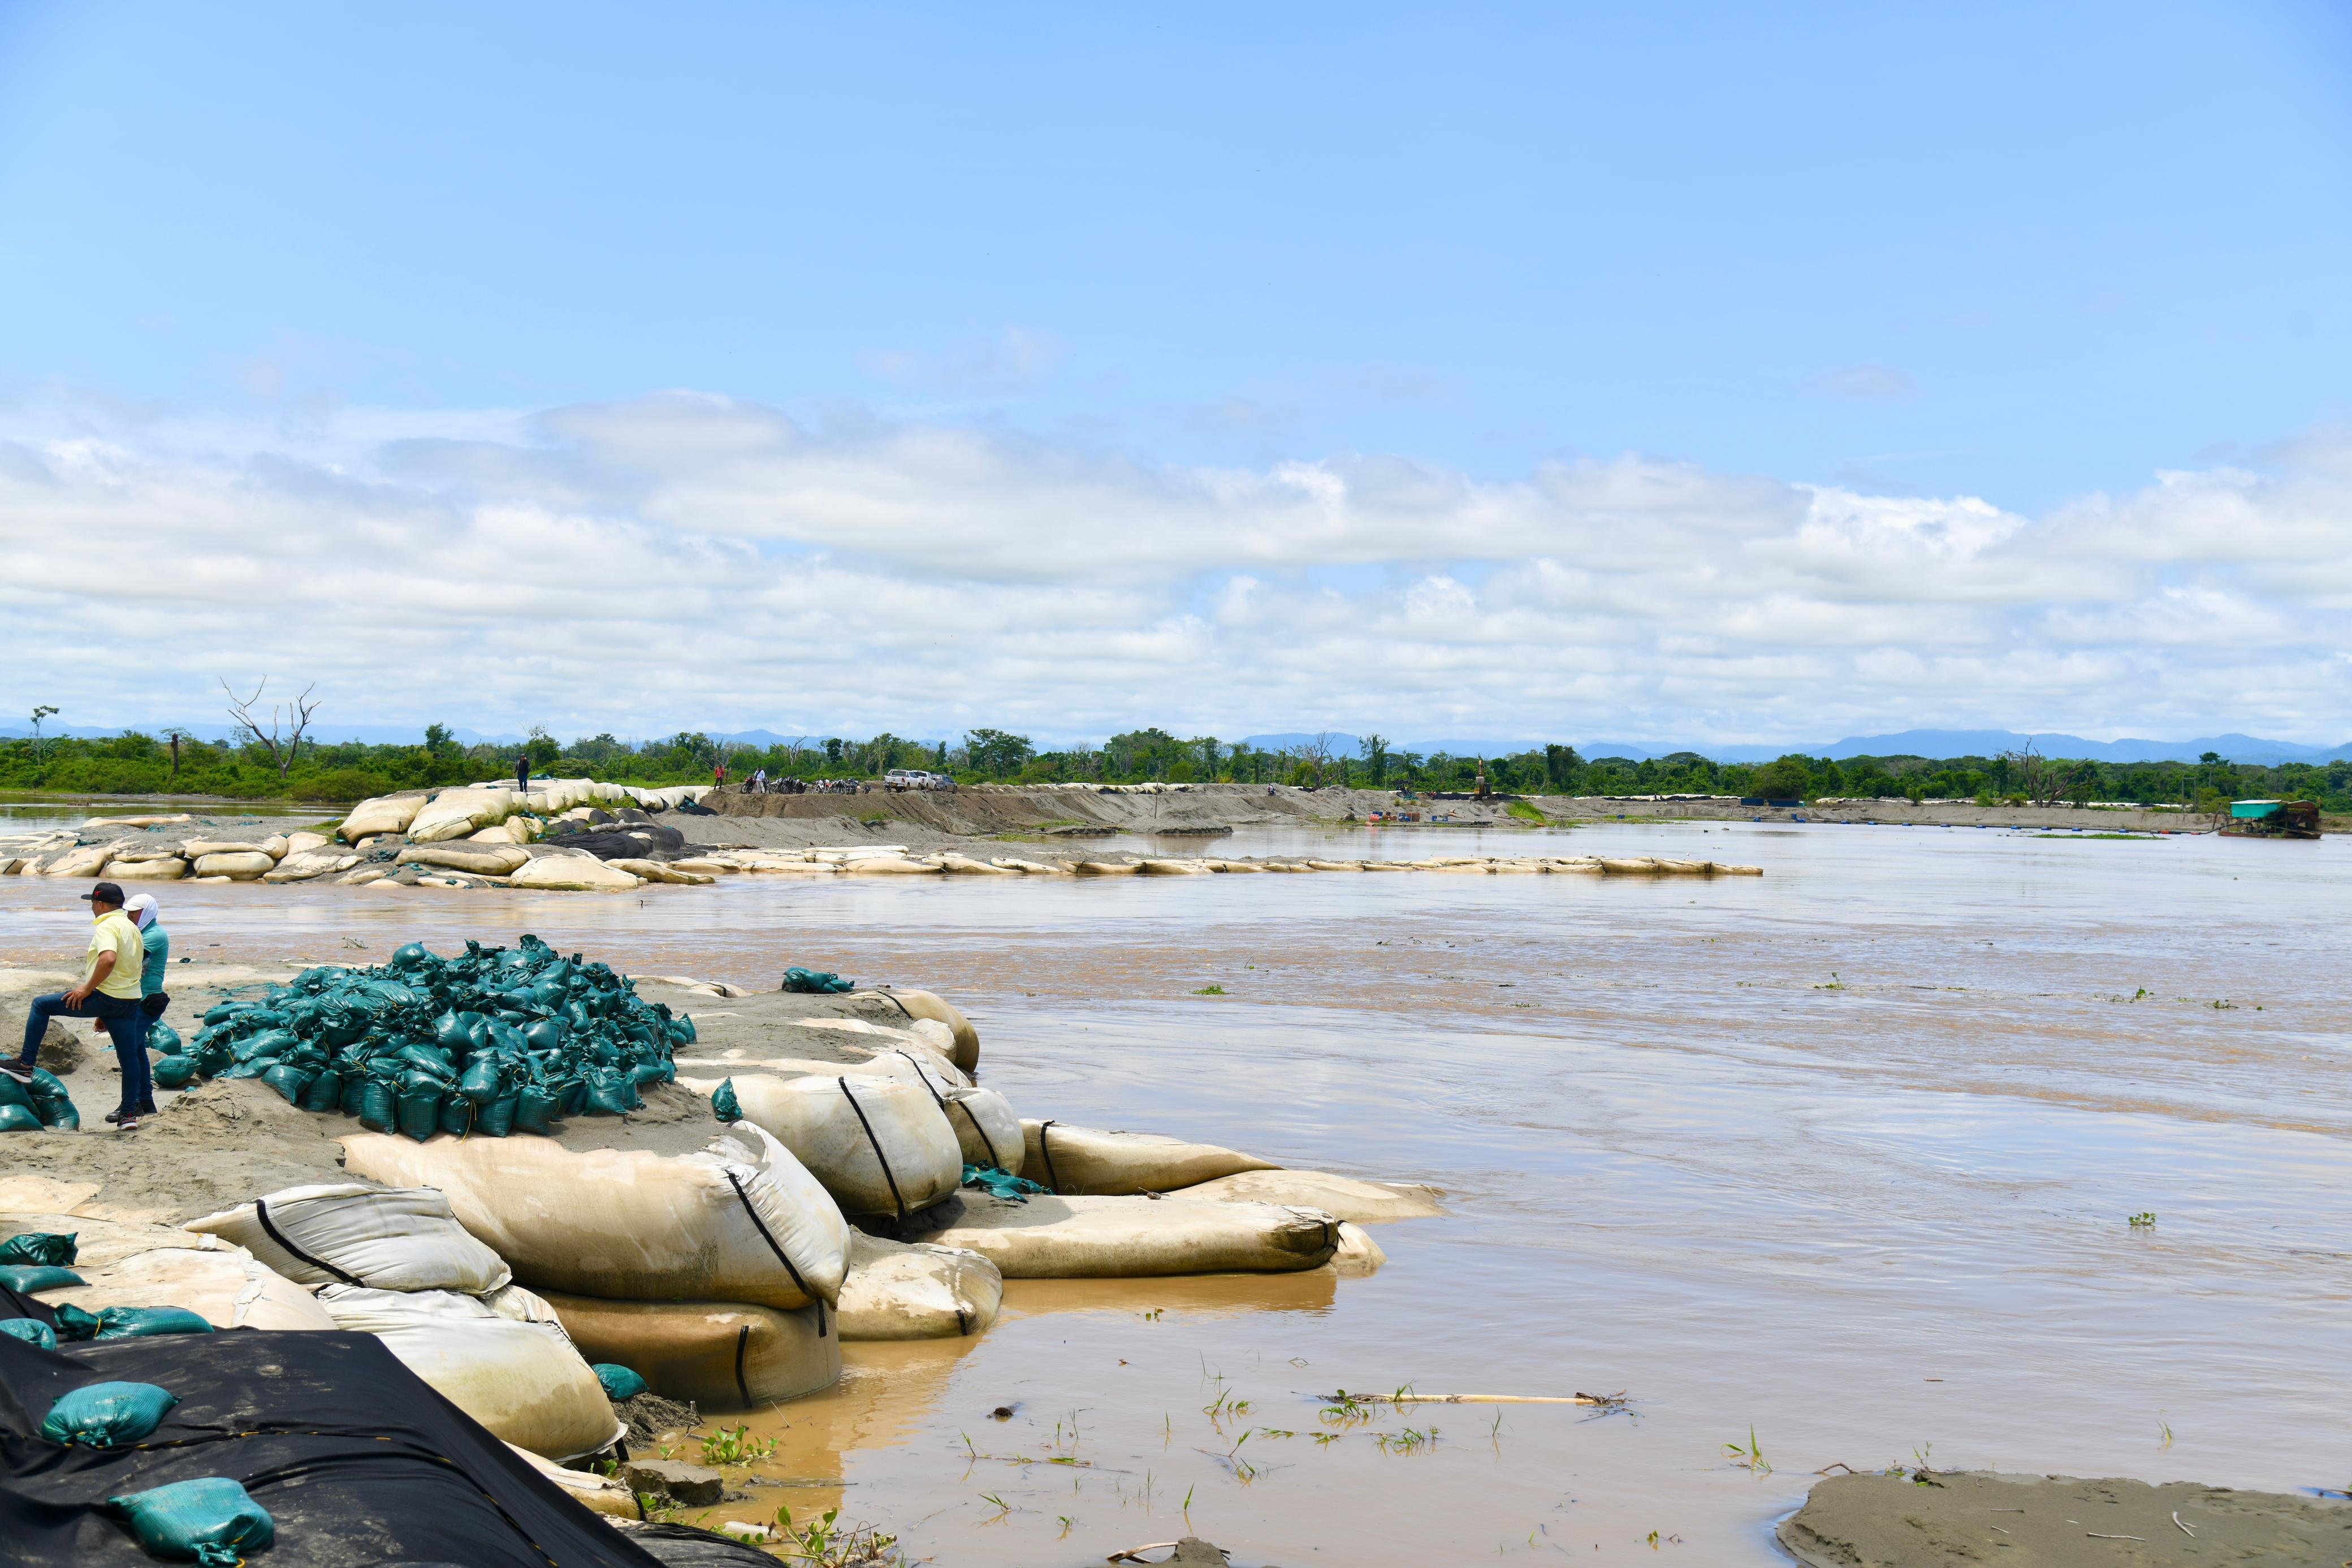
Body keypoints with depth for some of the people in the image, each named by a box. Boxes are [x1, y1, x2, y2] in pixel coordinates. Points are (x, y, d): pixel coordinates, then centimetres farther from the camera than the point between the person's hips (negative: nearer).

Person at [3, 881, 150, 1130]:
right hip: (130, 1001, 9)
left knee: (41, 1005, 3)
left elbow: (108, 960, -30)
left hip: (104, 997, -9)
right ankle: (129, 1113, 12)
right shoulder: (132, 929, 18)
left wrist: (87, 988, -19)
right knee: (130, 1054, 10)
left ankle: (25, 1065, 3)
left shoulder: (106, 926, -10)